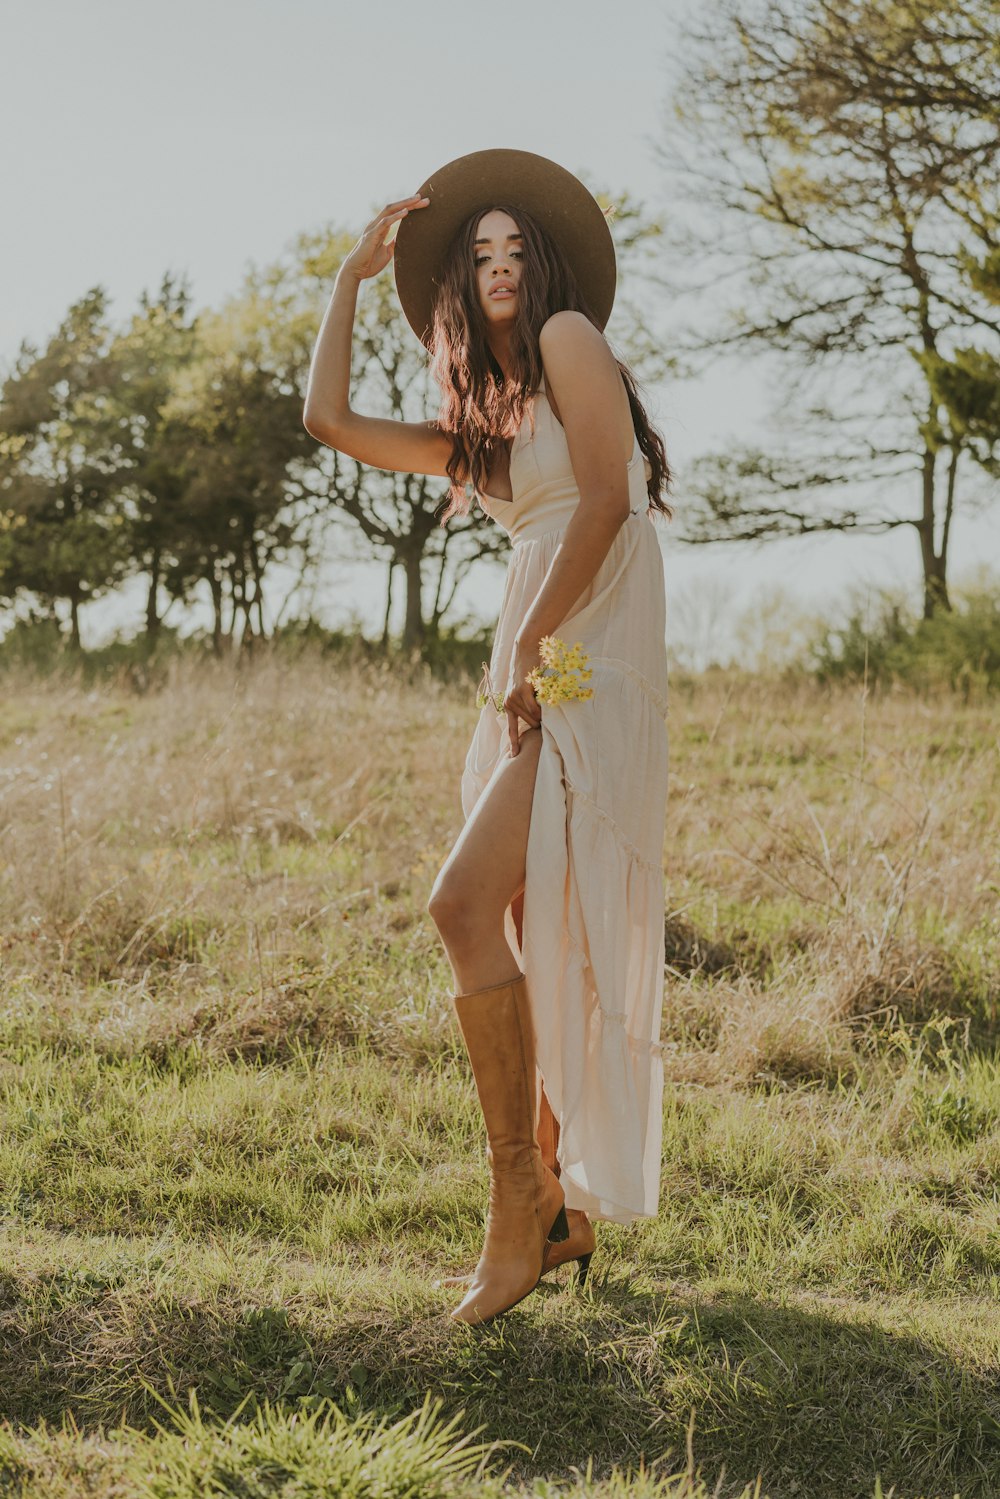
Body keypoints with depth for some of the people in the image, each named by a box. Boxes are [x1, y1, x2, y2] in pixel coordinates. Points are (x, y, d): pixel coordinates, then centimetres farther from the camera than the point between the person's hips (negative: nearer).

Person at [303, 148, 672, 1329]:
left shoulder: (570, 337, -2)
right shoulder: (479, 428, 20)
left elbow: (605, 499, -12)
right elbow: (329, 417, 19)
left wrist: (529, 646, -12)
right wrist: (354, 273, 23)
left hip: (589, 666, -9)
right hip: (534, 672, 9)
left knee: (466, 902, -20)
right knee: (532, 936, 9)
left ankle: (517, 1200, -14)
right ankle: (561, 1213, 18)